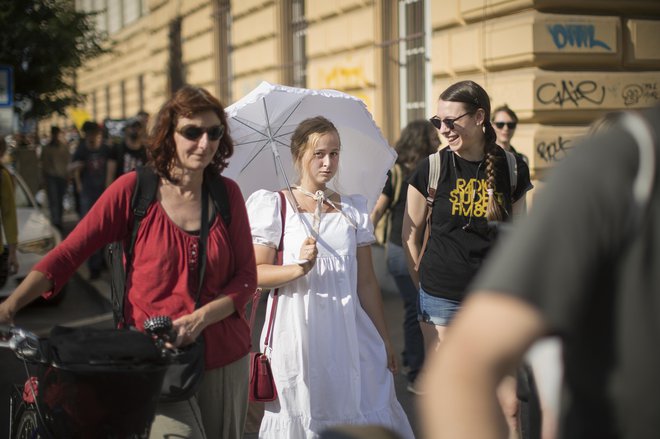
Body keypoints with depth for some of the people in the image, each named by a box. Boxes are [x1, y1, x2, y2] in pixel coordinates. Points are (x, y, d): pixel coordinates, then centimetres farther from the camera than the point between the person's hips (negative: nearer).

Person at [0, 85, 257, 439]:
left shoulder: (227, 194, 2)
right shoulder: (133, 190, -6)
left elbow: (246, 276, 3)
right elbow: (68, 253, -9)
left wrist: (201, 318, -14)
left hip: (224, 358, 3)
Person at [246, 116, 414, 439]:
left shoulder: (354, 209, 11)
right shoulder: (275, 204, 1)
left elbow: (366, 282, 12)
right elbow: (255, 274, -6)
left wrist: (384, 340, 11)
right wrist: (299, 268, -23)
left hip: (349, 332, 3)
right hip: (298, 332, -3)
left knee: (358, 408, 0)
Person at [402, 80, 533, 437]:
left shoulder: (512, 168, 0)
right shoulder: (430, 169, -3)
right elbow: (410, 235, 7)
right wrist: (424, 284, 4)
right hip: (442, 300, -1)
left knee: (508, 407, 2)